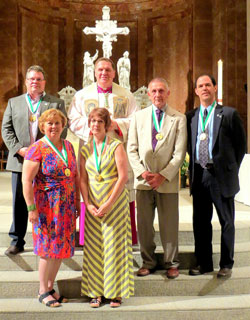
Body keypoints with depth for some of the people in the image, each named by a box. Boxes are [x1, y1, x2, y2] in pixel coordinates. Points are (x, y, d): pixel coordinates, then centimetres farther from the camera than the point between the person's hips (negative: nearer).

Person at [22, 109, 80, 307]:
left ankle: (51, 287, 28)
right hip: (47, 207, -6)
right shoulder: (37, 149, -10)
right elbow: (26, 180, -14)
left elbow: (76, 175, 14)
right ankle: (43, 291, 19)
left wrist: (77, 202, 12)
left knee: (62, 247, 11)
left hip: (66, 207, 6)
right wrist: (32, 208, -17)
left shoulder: (68, 146, 8)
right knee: (48, 249, 2)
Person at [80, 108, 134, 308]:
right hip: (93, 205, 4)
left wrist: (108, 204, -15)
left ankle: (116, 293, 15)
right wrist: (88, 204, -6)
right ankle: (96, 292, 17)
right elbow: (83, 180, 7)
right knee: (94, 247, 5)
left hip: (115, 202, -3)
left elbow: (123, 177, -10)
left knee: (115, 245, 1)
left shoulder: (116, 146, -3)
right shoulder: (85, 150, 10)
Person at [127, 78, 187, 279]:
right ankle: (149, 262, 25)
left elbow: (180, 153, -5)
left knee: (169, 226, 6)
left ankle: (172, 264, 24)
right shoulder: (139, 116, 9)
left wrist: (163, 176, -13)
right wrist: (142, 172, -7)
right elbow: (132, 149, 6)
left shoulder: (179, 119, 1)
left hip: (167, 181, -2)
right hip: (143, 180, 2)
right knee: (144, 225, 9)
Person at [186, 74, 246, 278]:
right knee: (200, 221, 10)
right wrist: (193, 170, 6)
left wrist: (232, 169, 0)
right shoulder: (190, 116, 9)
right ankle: (204, 263, 23)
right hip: (199, 175, 4)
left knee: (226, 222, 7)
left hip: (221, 175, -3)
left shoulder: (229, 114, -1)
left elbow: (241, 144, 2)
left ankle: (226, 265, 20)